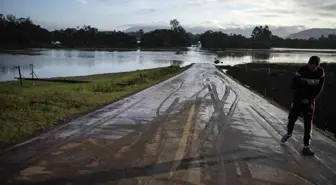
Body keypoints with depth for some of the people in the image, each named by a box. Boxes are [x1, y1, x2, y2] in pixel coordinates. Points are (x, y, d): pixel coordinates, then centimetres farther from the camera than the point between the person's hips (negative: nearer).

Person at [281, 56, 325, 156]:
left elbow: (319, 88, -4)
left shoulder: (320, 72, -8)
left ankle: (306, 146, 1)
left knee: (308, 123, -3)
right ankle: (289, 133, 40)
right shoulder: (301, 70, -14)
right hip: (298, 99, 0)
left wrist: (310, 99, -11)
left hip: (310, 101, 0)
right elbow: (294, 85, -14)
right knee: (292, 118, 10)